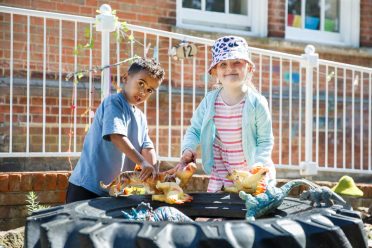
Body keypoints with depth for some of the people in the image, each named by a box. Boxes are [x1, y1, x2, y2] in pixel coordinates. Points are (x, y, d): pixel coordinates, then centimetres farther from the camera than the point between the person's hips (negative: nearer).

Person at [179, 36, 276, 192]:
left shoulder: (256, 103, -13)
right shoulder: (210, 101, -4)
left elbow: (265, 141, -9)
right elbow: (194, 130, 6)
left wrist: (257, 166, -23)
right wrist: (188, 149, -13)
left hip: (252, 175, -2)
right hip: (220, 174, 3)